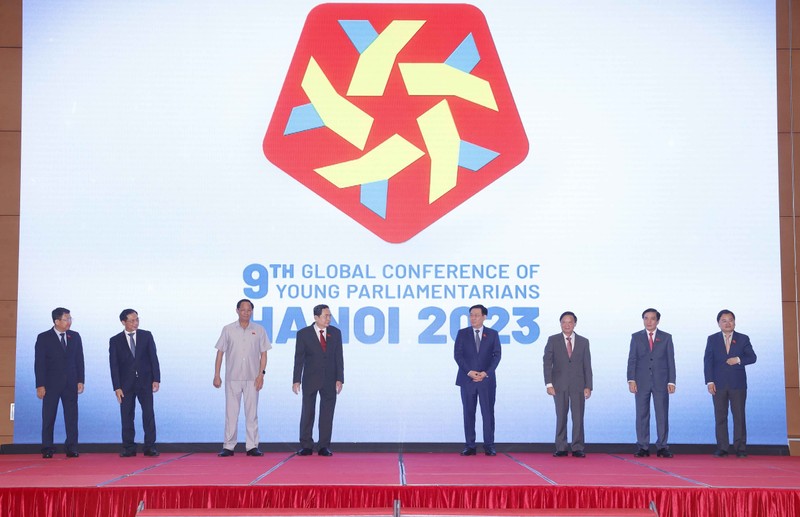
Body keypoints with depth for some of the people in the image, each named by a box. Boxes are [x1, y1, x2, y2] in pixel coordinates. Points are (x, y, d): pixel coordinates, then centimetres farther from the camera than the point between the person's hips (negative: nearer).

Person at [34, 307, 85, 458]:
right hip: (51, 384, -3)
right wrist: (40, 385, -9)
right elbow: (39, 363, -4)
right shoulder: (43, 338, -1)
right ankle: (47, 449, 7)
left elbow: (79, 360, 9)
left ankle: (72, 448, 4)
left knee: (72, 416, 1)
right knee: (48, 417, 1)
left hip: (71, 383, 3)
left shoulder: (75, 336, 8)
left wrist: (80, 381, 2)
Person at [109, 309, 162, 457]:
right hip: (126, 384, 0)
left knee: (148, 414, -2)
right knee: (127, 416, 1)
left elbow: (153, 358, 4)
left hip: (145, 381, 0)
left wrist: (156, 379, -4)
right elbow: (114, 365, 0)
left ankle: (150, 447, 3)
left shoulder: (146, 336, 5)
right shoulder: (115, 341, 3)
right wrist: (117, 387, -7)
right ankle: (128, 448, 8)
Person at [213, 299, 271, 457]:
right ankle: (228, 447, 5)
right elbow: (220, 353, 4)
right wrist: (216, 375, -1)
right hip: (232, 378, 0)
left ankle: (252, 446, 7)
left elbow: (263, 354, 7)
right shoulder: (228, 330, 4)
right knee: (231, 413, 1)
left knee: (252, 413, 2)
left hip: (252, 378, 1)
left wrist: (261, 374, -3)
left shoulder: (259, 330, 6)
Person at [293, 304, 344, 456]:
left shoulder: (335, 333, 3)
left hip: (329, 380, 2)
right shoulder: (303, 334, -3)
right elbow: (299, 358, -2)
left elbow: (339, 357, 3)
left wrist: (339, 379, -4)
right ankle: (306, 446, 8)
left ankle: (324, 446, 8)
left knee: (327, 414, 3)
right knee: (307, 412, 1)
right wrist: (296, 380, -7)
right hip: (310, 380, -2)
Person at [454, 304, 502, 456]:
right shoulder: (462, 333, 7)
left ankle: (489, 445, 2)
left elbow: (496, 355, 1)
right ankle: (470, 446, 4)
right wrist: (469, 372, -12)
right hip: (467, 379, 0)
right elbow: (457, 355, 0)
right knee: (468, 413, 1)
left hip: (487, 379, 0)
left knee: (488, 413, -2)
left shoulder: (493, 334, 7)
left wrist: (485, 373, -10)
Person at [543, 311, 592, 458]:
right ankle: (561, 448, 6)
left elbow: (587, 365, 7)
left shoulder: (583, 342, 9)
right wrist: (548, 384, -8)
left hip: (578, 385, 1)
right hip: (559, 385, -1)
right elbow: (547, 363, 1)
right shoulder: (553, 340, 5)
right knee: (561, 417, 1)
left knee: (578, 418, -1)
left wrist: (588, 386, 0)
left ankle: (577, 448, 4)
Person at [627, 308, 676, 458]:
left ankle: (662, 447, 5)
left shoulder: (666, 338, 8)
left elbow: (670, 360, 5)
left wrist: (671, 382, -2)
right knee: (642, 415, 1)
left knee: (662, 415, -1)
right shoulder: (636, 337, 8)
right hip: (641, 382, 0)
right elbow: (632, 360, 4)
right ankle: (643, 447, 5)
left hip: (661, 382, 0)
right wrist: (631, 380, -6)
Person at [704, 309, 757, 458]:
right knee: (720, 417, 1)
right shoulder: (712, 339, 8)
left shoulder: (743, 339, 8)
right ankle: (721, 448, 5)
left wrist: (739, 360, -15)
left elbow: (752, 357, 4)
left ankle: (740, 448, 3)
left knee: (739, 416, -1)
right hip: (719, 384, 0)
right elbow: (707, 361, 2)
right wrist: (709, 381, -7)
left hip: (738, 384, 0)